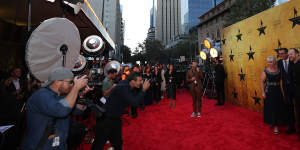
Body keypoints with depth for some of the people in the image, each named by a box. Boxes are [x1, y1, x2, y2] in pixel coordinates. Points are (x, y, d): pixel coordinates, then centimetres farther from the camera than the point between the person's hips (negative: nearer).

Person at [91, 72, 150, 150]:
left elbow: (135, 98, 7)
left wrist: (143, 89, -6)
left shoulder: (128, 87, -2)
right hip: (106, 119, -8)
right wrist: (144, 90, -26)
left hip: (116, 119, 9)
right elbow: (134, 103, -33)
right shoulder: (123, 88, -28)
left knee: (118, 143, 20)